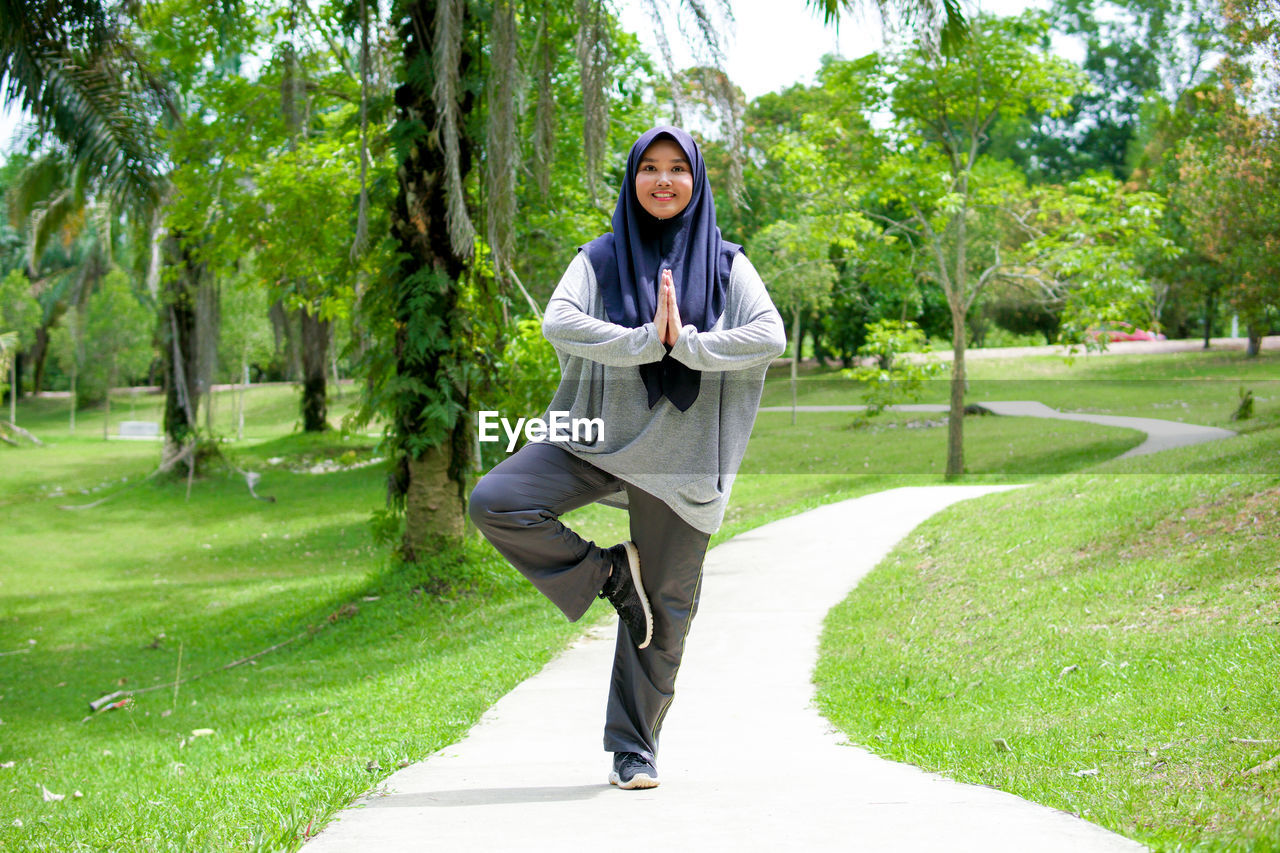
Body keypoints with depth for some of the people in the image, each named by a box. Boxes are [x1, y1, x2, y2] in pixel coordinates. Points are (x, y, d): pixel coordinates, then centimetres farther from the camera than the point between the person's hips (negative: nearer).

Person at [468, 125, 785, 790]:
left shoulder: (725, 263, 5)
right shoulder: (600, 259, 4)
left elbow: (770, 337, -10)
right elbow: (558, 322, -14)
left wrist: (686, 345, -20)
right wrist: (646, 340, -22)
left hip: (679, 454, 0)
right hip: (600, 436, 1)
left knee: (664, 609, 3)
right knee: (493, 503, -20)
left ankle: (635, 747, 18)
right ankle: (607, 574, 2)